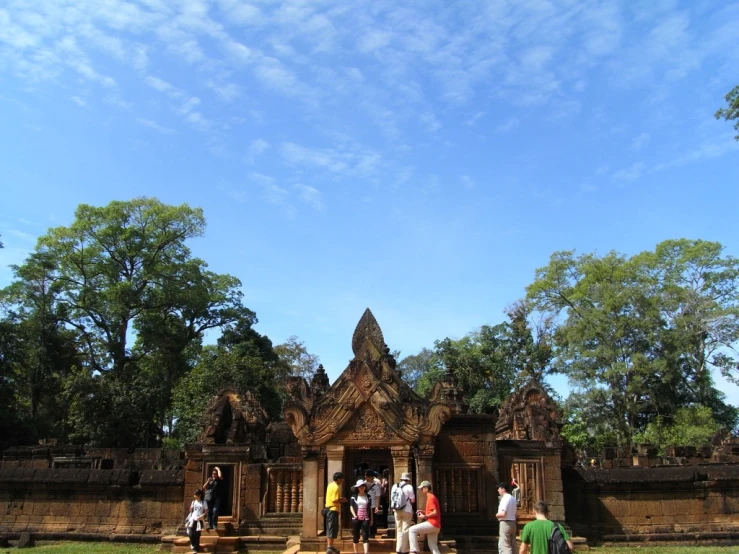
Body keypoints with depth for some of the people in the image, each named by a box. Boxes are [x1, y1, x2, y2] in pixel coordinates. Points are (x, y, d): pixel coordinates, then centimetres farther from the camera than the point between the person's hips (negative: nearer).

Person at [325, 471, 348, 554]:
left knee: (329, 528, 14)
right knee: (333, 528, -5)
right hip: (333, 509, -10)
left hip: (328, 508, 10)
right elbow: (334, 500, -23)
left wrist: (339, 498, 11)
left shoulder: (331, 484, 13)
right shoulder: (336, 487, -17)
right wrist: (341, 500, -7)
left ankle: (329, 546, 20)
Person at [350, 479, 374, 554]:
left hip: (365, 519, 0)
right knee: (355, 536, 9)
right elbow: (351, 507, 2)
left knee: (365, 536, -6)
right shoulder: (354, 497, 3)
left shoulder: (368, 497, 8)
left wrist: (371, 519, 8)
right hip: (356, 519, 0)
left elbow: (370, 508, 11)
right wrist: (354, 515, -14)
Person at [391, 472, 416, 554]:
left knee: (399, 530, 16)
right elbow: (412, 500, -7)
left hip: (396, 510, 5)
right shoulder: (409, 487, -10)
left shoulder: (395, 486, 3)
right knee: (405, 530, 3)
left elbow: (392, 498, 10)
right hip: (406, 511, -4)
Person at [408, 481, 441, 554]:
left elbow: (435, 512, -20)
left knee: (412, 530, -12)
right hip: (434, 525, 10)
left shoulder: (430, 498, -12)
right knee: (433, 546, 12)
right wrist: (424, 513, 14)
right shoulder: (432, 497, 19)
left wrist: (424, 516, -14)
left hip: (432, 524, -10)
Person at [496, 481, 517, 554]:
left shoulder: (505, 498, -15)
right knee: (512, 545, 12)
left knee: (504, 546, -6)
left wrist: (497, 515, -5)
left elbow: (503, 514, -23)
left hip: (505, 523, -9)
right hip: (513, 523, 9)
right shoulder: (513, 499, 14)